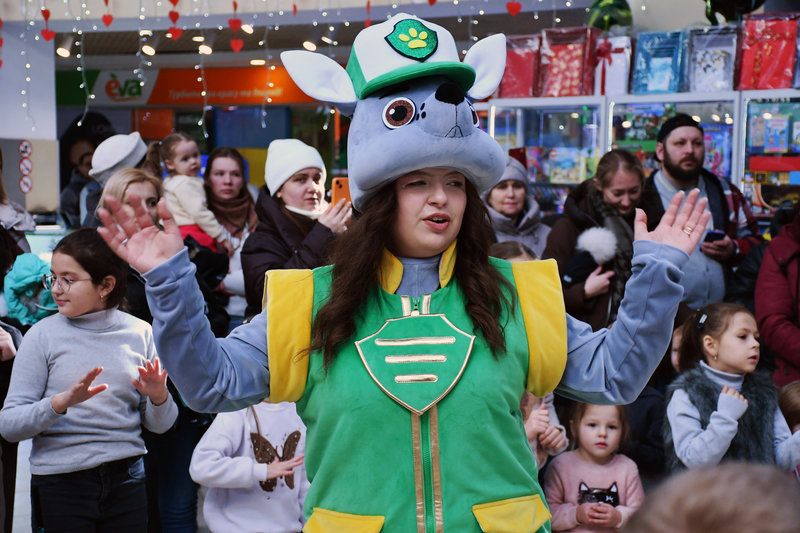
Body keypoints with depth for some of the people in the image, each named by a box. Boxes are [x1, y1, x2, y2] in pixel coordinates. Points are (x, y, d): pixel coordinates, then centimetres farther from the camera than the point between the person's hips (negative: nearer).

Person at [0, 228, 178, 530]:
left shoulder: (139, 332, 1)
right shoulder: (43, 335, -4)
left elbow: (159, 425, 7)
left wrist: (158, 397, -14)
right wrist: (61, 402, -24)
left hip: (126, 478, 2)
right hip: (61, 482, -2)